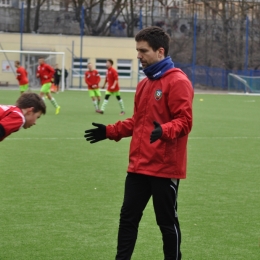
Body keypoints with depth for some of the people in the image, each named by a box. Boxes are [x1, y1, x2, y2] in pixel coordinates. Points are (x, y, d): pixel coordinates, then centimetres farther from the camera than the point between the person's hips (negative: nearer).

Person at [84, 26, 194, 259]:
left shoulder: (178, 82, -12)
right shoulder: (144, 84, 14)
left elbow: (184, 122, -18)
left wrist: (163, 131, -36)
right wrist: (109, 131, 15)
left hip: (165, 167, -8)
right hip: (138, 166, 8)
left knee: (167, 222, 3)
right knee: (128, 218, 9)